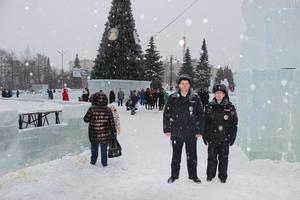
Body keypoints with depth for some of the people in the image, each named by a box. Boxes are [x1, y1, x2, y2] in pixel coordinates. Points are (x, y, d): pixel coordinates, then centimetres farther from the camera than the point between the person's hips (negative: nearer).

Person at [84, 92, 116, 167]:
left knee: (94, 148, 18)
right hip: (105, 134, 1)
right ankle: (104, 162, 19)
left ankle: (93, 161, 29)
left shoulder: (92, 109, -11)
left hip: (94, 134, 0)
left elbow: (86, 119, -4)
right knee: (104, 149, 12)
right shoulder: (108, 110, -7)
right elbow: (112, 122, -2)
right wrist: (113, 131, 8)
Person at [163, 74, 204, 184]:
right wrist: (167, 129, 1)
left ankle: (193, 175, 27)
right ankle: (174, 175, 27)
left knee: (192, 155, 10)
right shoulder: (173, 98, 0)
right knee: (176, 155, 12)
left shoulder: (195, 98, -1)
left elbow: (200, 115, 2)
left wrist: (199, 130, -1)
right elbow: (166, 114, 5)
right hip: (176, 132, 0)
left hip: (191, 133, 0)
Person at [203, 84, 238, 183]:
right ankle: (210, 175, 22)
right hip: (212, 137, 1)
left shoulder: (230, 107, 2)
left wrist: (232, 136, 0)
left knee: (223, 158, 7)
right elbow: (205, 122, 6)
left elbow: (234, 123, 4)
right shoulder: (209, 107, 4)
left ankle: (223, 176, 21)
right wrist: (205, 135, 2)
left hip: (225, 138, -1)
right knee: (212, 157, 7)